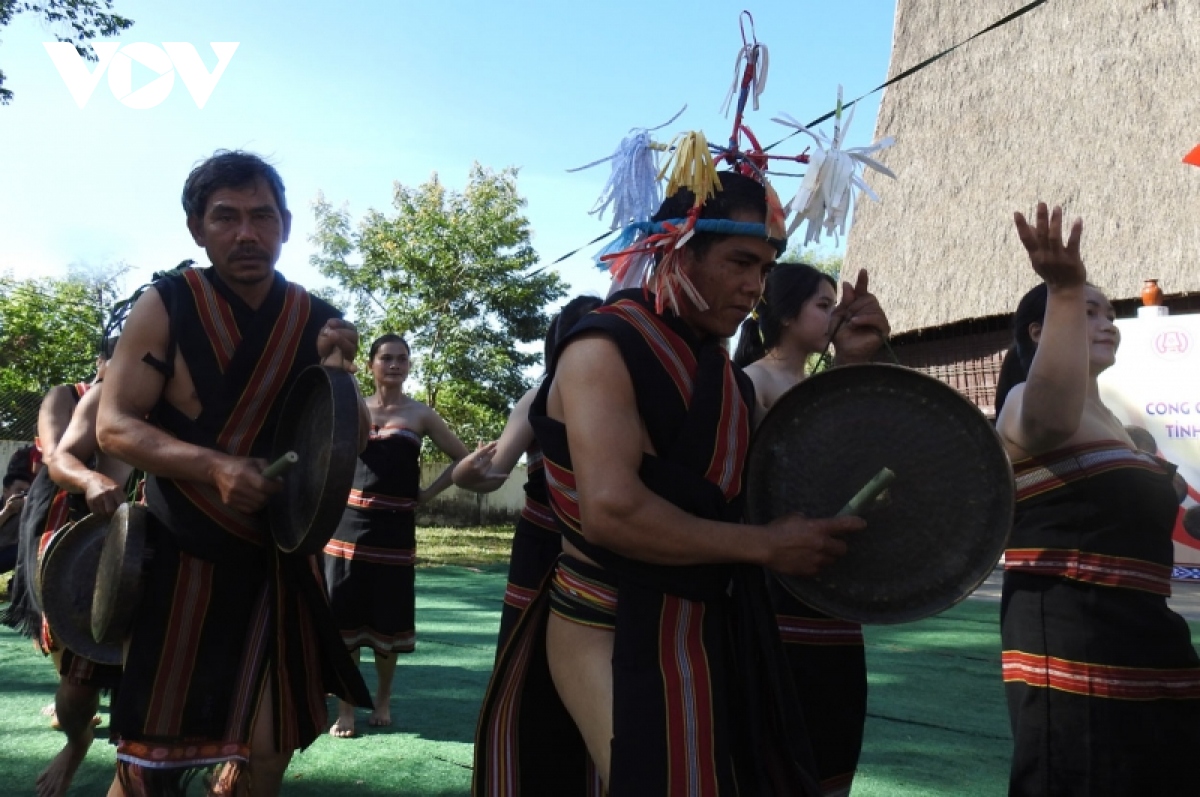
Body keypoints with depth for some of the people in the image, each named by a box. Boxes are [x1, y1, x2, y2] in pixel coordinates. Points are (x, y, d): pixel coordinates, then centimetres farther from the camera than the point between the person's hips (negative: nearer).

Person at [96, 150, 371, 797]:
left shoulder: (319, 322, 0)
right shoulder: (167, 306, -8)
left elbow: (353, 444, 3)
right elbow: (113, 426, -11)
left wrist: (337, 374, -16)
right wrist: (214, 466, -26)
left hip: (281, 560, 3)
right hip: (181, 556, -3)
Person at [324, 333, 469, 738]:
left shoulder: (420, 414, 3)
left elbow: (463, 458, 4)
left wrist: (427, 494, -1)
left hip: (395, 527, -1)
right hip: (350, 522, 1)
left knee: (389, 619, 7)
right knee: (344, 618, 2)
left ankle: (383, 701, 26)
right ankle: (345, 710, 14)